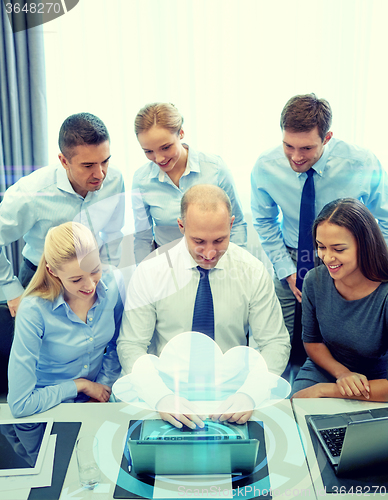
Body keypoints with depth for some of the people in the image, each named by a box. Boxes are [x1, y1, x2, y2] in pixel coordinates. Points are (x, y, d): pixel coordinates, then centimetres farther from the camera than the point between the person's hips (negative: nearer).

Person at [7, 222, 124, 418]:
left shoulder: (111, 284, -11)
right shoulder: (34, 311, -24)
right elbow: (20, 405, -21)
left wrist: (103, 386, -2)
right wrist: (79, 385, -13)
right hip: (48, 412, -3)